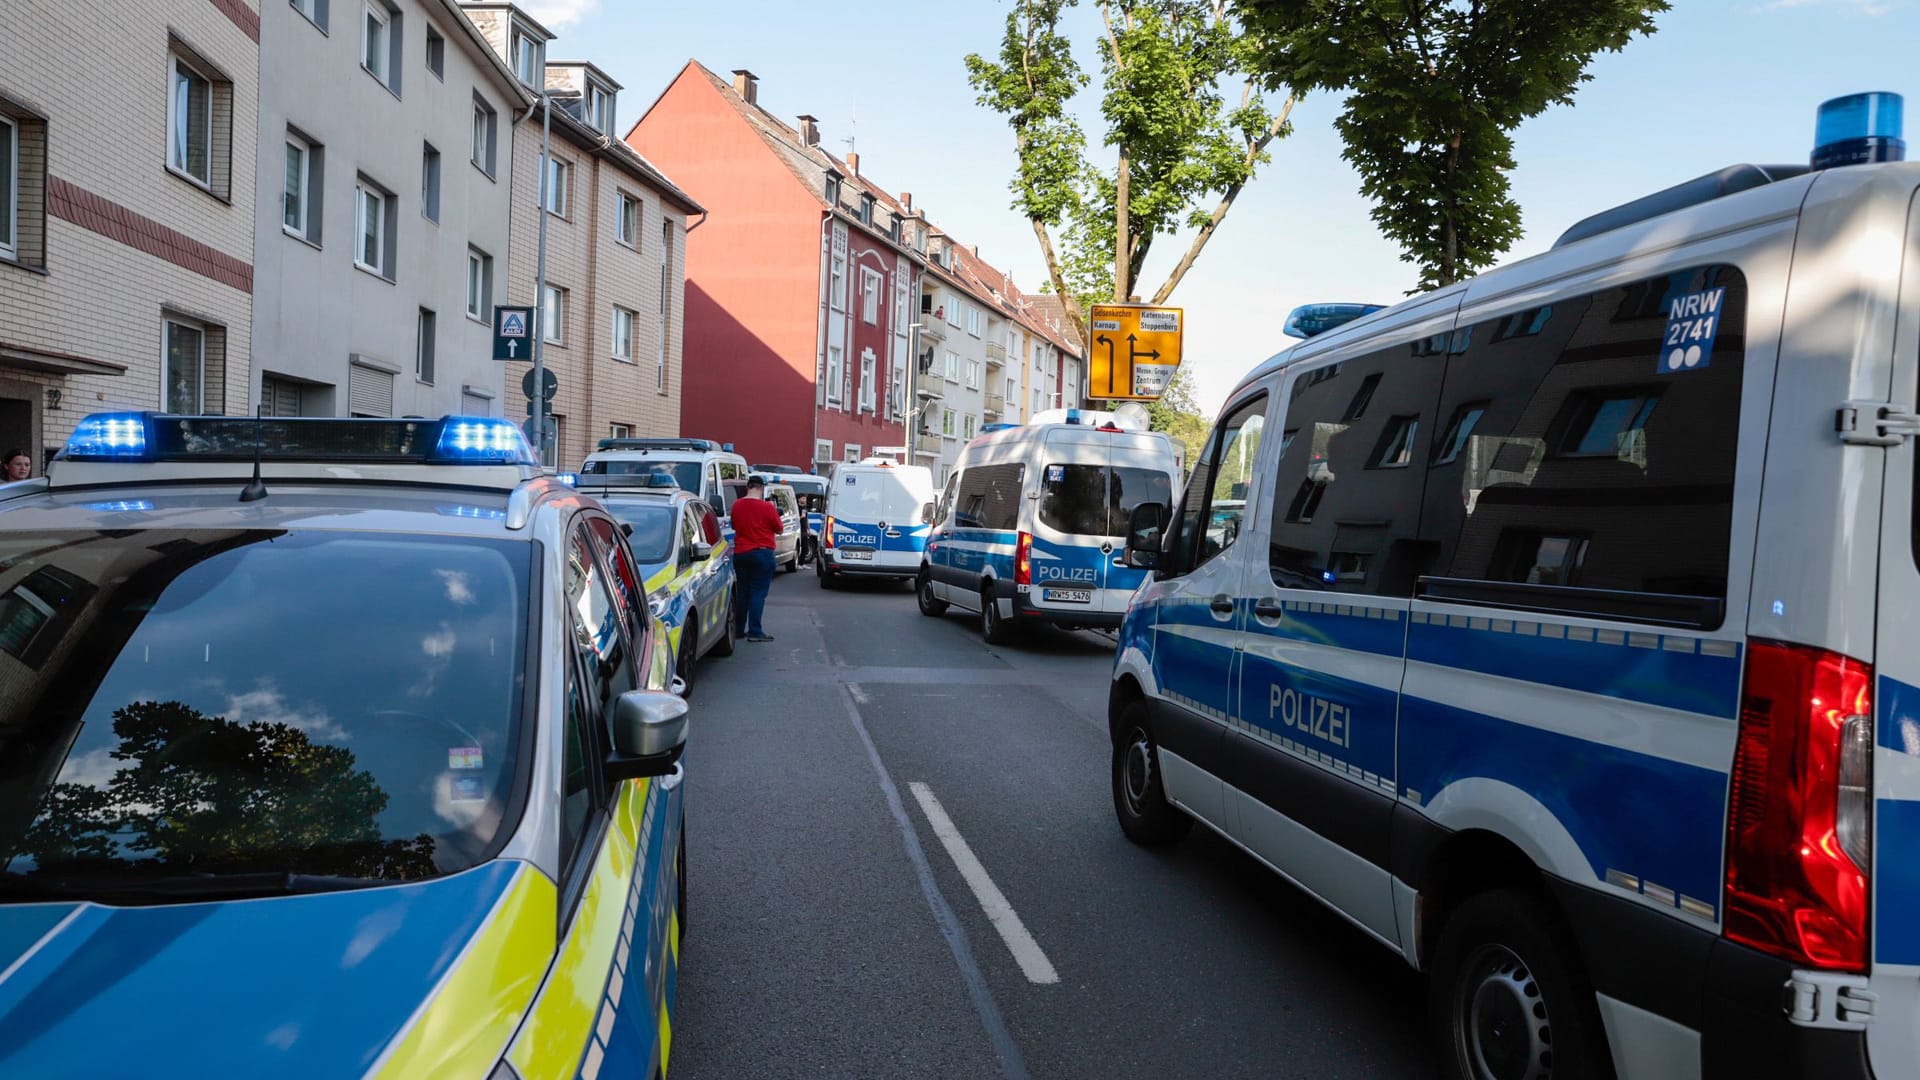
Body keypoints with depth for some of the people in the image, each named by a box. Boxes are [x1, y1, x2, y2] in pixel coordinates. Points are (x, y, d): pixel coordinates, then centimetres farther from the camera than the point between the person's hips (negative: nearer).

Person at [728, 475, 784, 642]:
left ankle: (739, 629, 17)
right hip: (762, 553, -5)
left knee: (742, 592, 13)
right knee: (758, 592, -3)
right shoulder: (767, 507, -13)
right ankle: (755, 631, -7)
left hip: (740, 553, 5)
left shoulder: (737, 505, 2)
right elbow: (778, 529, -1)